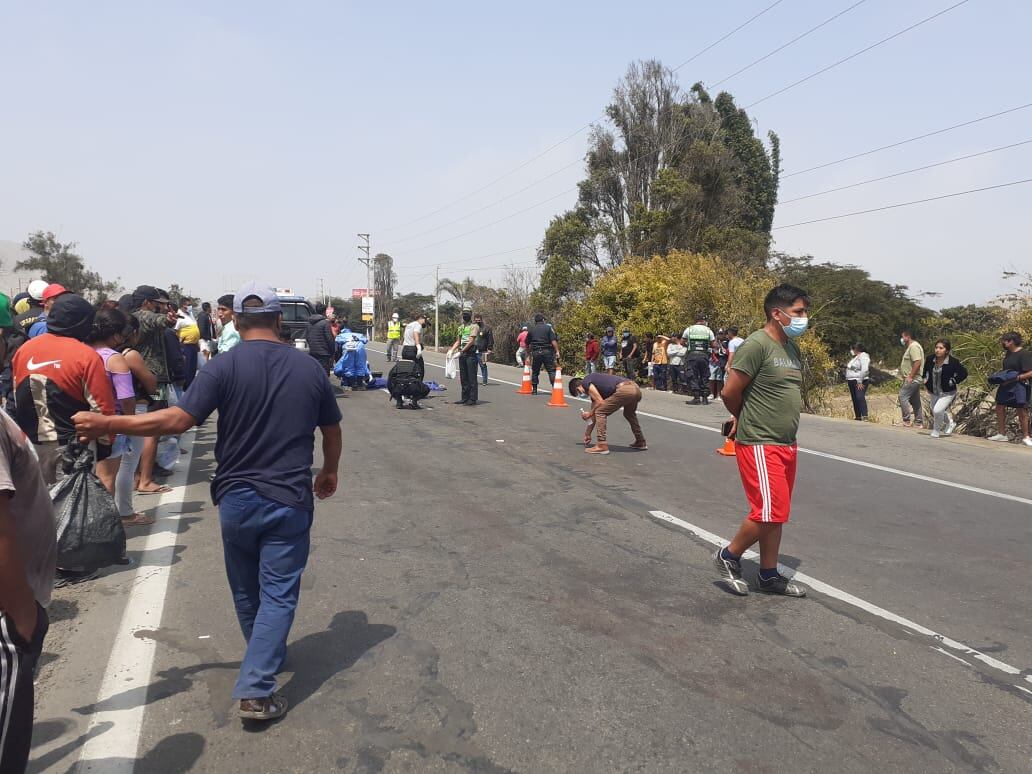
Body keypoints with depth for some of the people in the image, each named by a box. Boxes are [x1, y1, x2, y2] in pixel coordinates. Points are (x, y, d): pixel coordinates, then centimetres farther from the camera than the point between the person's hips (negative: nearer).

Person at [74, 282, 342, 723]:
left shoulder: (225, 366, -9)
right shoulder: (309, 368, -1)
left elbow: (179, 420, -19)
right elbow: (332, 431, 9)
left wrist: (107, 425, -12)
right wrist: (329, 472, 26)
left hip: (237, 498, 0)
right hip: (290, 501, 0)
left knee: (246, 593, 21)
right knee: (278, 594, 5)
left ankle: (266, 660, 41)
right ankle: (255, 690, -1)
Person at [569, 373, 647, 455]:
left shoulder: (586, 382, 7)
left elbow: (600, 402, -3)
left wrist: (589, 414, 14)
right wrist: (588, 433, 44)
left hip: (625, 390, -10)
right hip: (636, 389, 10)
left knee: (600, 412, 1)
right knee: (629, 414, 36)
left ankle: (602, 446, 1)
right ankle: (641, 443, 42)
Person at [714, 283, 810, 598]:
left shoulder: (793, 349, 13)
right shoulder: (757, 345, -15)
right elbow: (730, 392, -15)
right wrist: (744, 418, 4)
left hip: (786, 445, 9)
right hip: (759, 444, -9)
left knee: (776, 514, 14)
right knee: (769, 512, -9)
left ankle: (769, 575, 25)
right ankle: (729, 556, 12)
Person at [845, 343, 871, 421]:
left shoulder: (863, 357, -10)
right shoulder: (856, 357, 19)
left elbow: (864, 370, -20)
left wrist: (860, 381, -23)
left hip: (859, 382, -10)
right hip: (852, 382, 10)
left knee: (860, 397, -21)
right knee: (855, 399, 10)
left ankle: (864, 416, -28)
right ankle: (858, 417, 16)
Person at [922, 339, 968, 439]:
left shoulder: (953, 362, -18)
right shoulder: (930, 360, -5)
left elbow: (964, 373, -8)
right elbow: (925, 370, 17)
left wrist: (953, 381, -14)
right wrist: (925, 379, 6)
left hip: (947, 393, -6)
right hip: (934, 392, 6)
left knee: (937, 410, -22)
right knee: (934, 412, 20)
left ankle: (936, 431, 4)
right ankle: (950, 423, 50)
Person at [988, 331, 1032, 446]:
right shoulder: (1008, 353, 11)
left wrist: (1016, 378, -25)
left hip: (1020, 386, -8)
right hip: (1006, 385, 8)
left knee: (1022, 410, -2)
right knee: (1000, 407, 7)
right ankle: (1001, 434, 18)